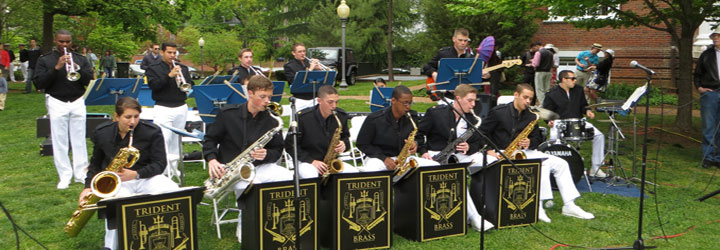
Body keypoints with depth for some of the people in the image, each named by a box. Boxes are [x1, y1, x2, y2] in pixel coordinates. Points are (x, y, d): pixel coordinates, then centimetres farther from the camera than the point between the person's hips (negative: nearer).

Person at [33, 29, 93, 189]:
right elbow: (39, 83, -7)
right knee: (59, 142, 1)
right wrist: (56, 68, -16)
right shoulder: (45, 60, 3)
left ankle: (81, 174, 12)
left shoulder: (80, 59, 9)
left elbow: (89, 80, 0)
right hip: (57, 103, -1)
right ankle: (65, 176, 7)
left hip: (77, 103, 2)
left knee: (79, 140, 5)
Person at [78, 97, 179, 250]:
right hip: (116, 181, 0)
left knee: (172, 190, -32)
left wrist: (136, 174, -22)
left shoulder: (152, 132, -5)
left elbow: (160, 163, -7)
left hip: (146, 177, 0)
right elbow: (95, 163, 17)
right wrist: (88, 187, 4)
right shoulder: (102, 132, 4)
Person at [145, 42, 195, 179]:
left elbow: (191, 85, 5)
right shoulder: (153, 69, 3)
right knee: (164, 139, -11)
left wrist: (182, 80, -15)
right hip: (163, 108, -4)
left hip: (181, 108, 4)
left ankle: (174, 167, 22)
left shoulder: (183, 68, 13)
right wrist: (169, 75, -20)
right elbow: (153, 85, -12)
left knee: (176, 139, 11)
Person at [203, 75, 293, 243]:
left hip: (260, 166, 3)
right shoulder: (228, 114, -2)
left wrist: (266, 154, -15)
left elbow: (277, 150, 9)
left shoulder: (270, 121, 4)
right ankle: (244, 228, -10)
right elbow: (210, 139, 6)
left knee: (289, 178, -24)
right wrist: (211, 159, -12)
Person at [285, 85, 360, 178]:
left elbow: (346, 137, 18)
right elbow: (290, 145, -7)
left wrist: (344, 145, -8)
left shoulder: (341, 115, 1)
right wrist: (312, 161, -15)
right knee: (310, 176, -39)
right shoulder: (302, 117, -12)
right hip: (307, 162, -4)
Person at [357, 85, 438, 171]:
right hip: (378, 158, -4)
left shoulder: (412, 117, 0)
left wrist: (415, 144, -10)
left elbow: (419, 138, 17)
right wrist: (384, 158, -16)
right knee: (369, 172, -41)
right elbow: (362, 144, -6)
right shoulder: (374, 119, -13)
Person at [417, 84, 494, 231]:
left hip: (461, 155, 6)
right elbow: (419, 133, 0)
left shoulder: (472, 120, 12)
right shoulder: (435, 113, -3)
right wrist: (423, 152, -14)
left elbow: (477, 143, 14)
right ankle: (473, 217, -33)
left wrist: (469, 148, -9)